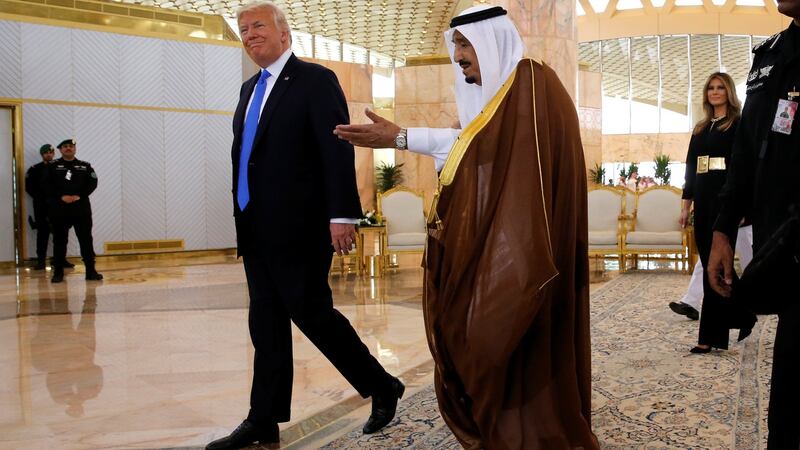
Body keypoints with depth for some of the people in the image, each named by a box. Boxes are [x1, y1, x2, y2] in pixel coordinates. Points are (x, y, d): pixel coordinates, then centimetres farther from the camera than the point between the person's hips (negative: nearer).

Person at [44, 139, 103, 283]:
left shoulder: (85, 166, 10)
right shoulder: (52, 166, 6)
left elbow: (93, 183, 0)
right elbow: (47, 185, -4)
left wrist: (79, 196, -13)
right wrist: (61, 197, -16)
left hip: (81, 207, 1)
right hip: (59, 208, -1)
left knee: (86, 239, 1)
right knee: (59, 240, 3)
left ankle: (91, 271, 6)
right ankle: (58, 272, 10)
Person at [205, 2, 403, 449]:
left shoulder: (315, 79, -5)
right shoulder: (251, 88, 18)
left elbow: (338, 150, -13)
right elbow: (246, 153, 18)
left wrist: (342, 215, -20)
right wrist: (244, 214, 14)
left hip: (299, 225, -7)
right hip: (258, 227, 8)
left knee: (311, 312, -5)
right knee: (266, 323, 10)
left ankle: (382, 387, 14)